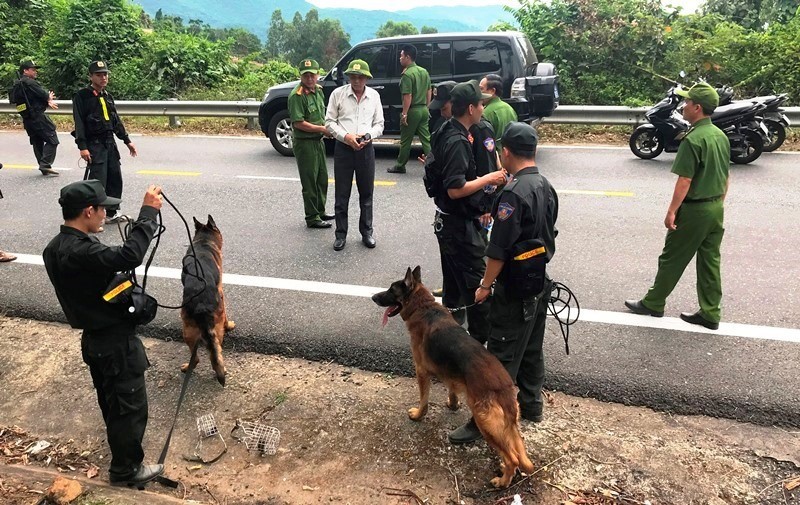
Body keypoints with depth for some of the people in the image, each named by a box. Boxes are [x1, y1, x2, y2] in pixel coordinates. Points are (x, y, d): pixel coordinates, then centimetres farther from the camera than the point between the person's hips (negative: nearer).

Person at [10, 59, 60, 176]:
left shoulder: (17, 85, 17)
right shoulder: (29, 82, -12)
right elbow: (45, 96, -12)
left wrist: (47, 101, 1)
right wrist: (49, 98, 10)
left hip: (27, 119, 10)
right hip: (38, 117, -10)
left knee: (37, 142, 12)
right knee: (52, 140, -7)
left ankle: (44, 168, 14)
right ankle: (45, 164, -16)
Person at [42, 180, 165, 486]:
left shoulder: (55, 248, 2)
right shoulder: (80, 251, -30)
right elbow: (129, 256, -43)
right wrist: (148, 212, -37)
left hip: (94, 339, 10)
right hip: (116, 342, -10)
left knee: (111, 402, 28)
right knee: (131, 405, 7)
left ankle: (120, 448, 49)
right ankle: (126, 469, 23)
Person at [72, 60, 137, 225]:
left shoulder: (107, 96, 14)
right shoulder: (82, 96, -7)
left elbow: (116, 120, 20)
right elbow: (79, 123, -13)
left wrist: (127, 141, 19)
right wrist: (82, 147, -19)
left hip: (110, 143, 7)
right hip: (94, 144, -7)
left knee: (115, 178, 10)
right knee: (97, 181, -9)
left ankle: (112, 213, 22)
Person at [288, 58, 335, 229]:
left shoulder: (319, 90, 8)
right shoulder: (297, 95, -18)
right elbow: (298, 123, -22)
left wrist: (327, 128, 5)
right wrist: (322, 129, -17)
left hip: (318, 140, 9)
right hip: (304, 143, -9)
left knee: (322, 178, 18)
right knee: (310, 181, -1)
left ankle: (320, 212, 32)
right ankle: (312, 218, 9)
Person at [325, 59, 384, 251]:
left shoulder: (374, 95, 5)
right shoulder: (338, 93, -2)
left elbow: (379, 124, 8)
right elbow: (330, 122, -1)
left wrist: (368, 135, -12)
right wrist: (346, 136, -16)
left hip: (366, 149, 2)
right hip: (343, 148, -2)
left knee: (366, 194, 9)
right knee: (342, 195, 4)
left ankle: (366, 232, 22)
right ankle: (341, 234, 14)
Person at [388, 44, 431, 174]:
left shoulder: (407, 74, -15)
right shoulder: (424, 71, 11)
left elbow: (408, 96, -20)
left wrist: (404, 114, -18)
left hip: (412, 110, -7)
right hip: (423, 110, 7)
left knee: (405, 140, 5)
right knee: (426, 139, 7)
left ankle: (400, 166, 16)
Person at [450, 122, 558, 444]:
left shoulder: (514, 193, -22)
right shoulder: (546, 187, 6)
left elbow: (499, 249, -22)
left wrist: (485, 285, -11)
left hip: (514, 290, -9)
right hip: (540, 283, 9)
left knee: (502, 356, -3)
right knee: (532, 348, 20)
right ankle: (531, 404, 35)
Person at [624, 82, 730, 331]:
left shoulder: (693, 140, -20)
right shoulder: (721, 136, 7)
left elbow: (685, 181, -21)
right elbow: (726, 177, 13)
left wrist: (671, 212, -15)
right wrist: (719, 202, 22)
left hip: (694, 209, -8)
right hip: (716, 208, 8)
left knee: (672, 259, 5)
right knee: (710, 261, 12)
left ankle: (653, 303, 18)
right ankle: (710, 314, 18)